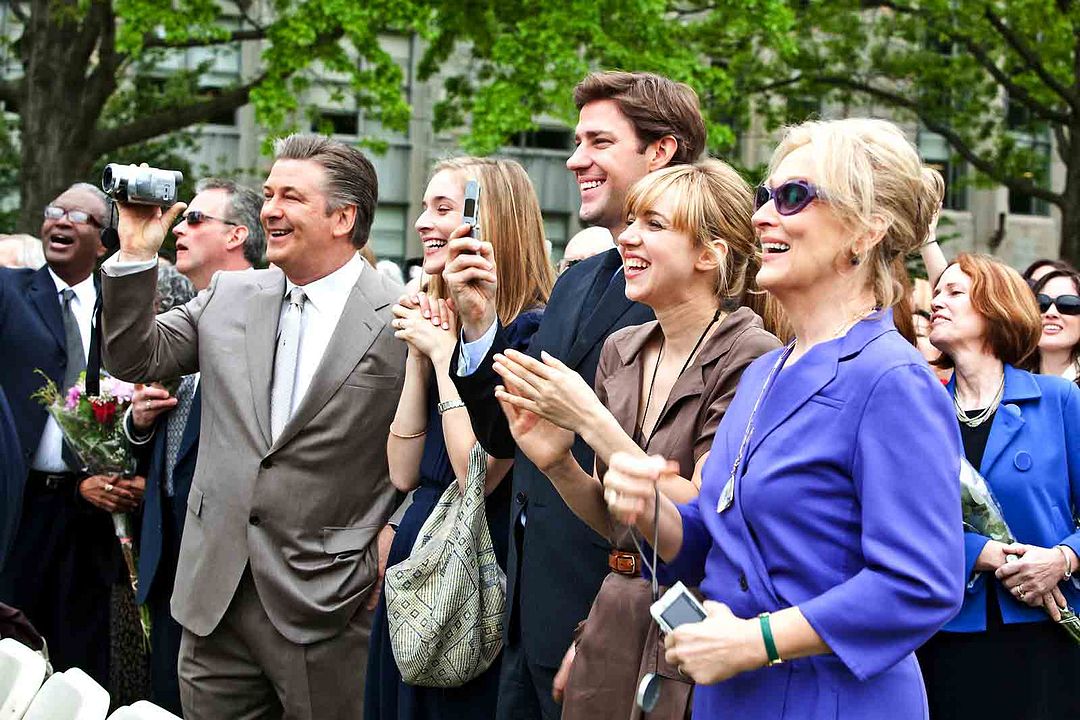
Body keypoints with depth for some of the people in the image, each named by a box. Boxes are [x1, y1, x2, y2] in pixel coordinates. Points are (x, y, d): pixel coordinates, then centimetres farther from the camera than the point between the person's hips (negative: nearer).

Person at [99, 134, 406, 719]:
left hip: (327, 604, -5)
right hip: (215, 591, 5)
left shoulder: (403, 320, -8)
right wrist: (134, 256, -2)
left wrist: (387, 549, -7)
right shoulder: (229, 295, 8)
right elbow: (135, 359, 8)